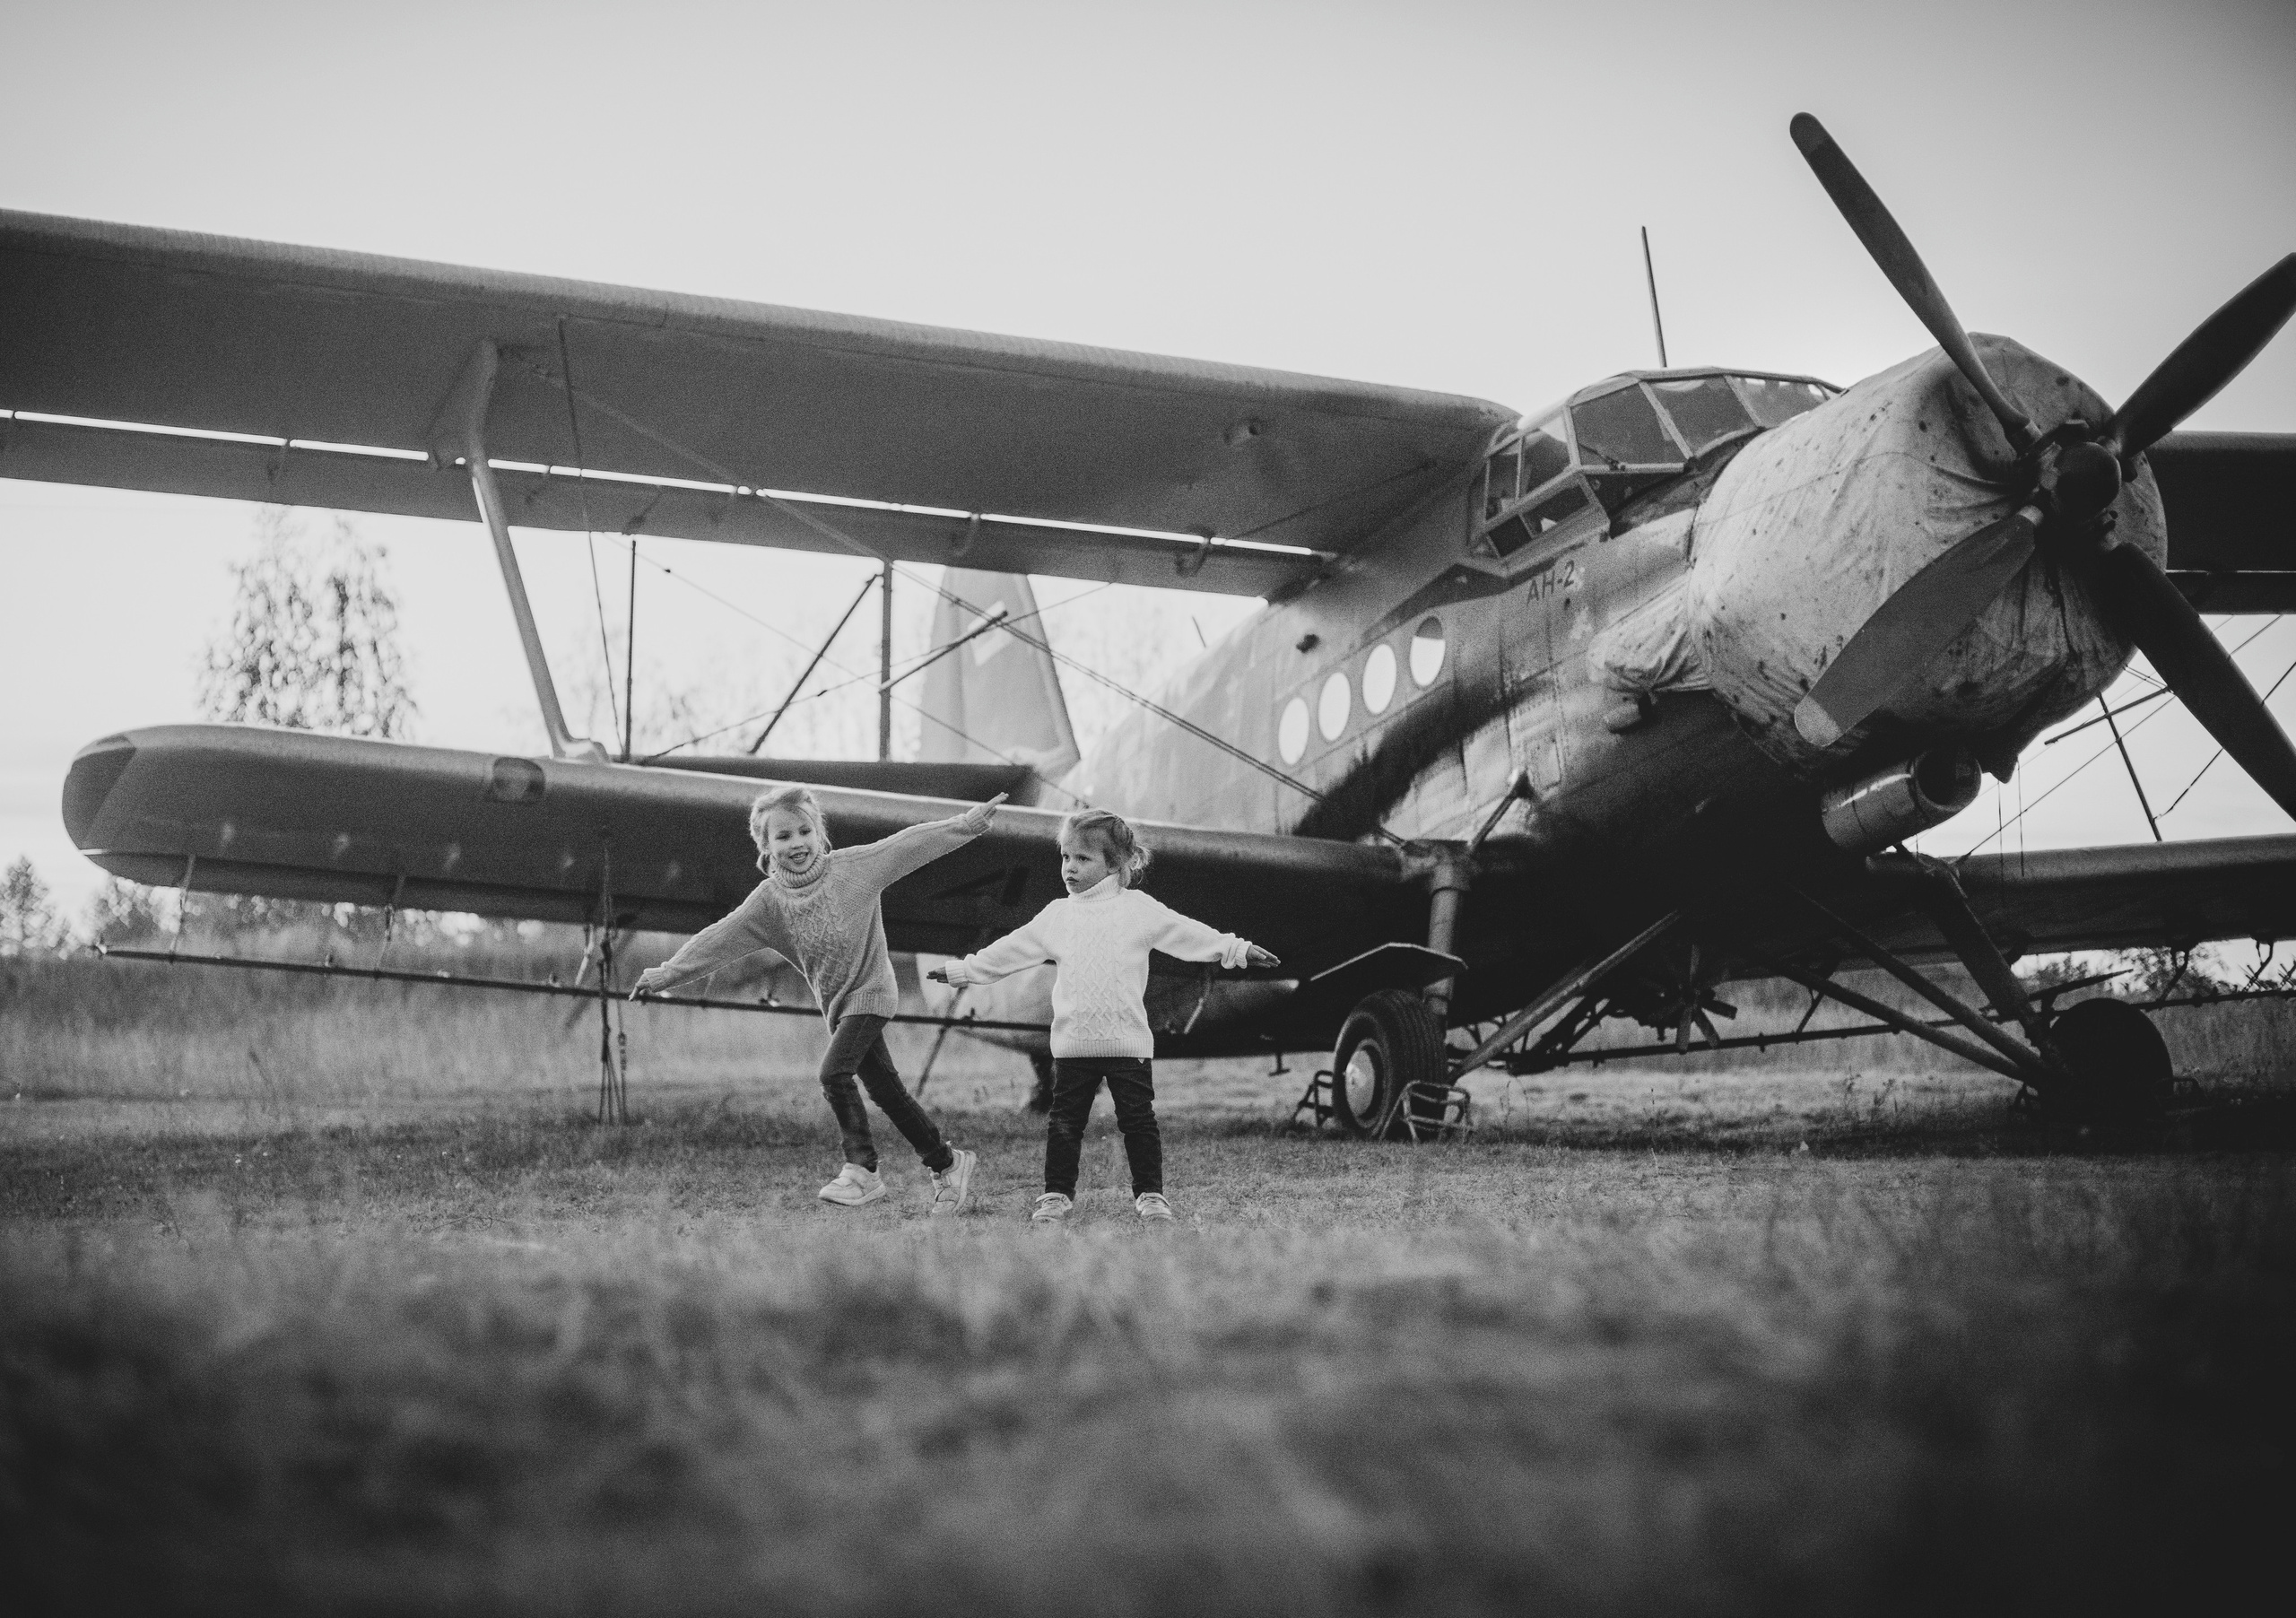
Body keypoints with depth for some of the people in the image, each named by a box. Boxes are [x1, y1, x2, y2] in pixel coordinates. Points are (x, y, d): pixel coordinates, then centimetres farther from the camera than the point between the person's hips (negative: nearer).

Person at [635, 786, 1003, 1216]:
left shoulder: (851, 866, -12)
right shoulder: (768, 900, -3)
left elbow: (907, 844, -12)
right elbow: (719, 938, -5)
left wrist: (966, 823, -16)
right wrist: (667, 973, -11)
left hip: (870, 991, -5)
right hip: (836, 1003, 6)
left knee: (834, 1074, -20)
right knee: (886, 1091, 11)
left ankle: (862, 1171, -9)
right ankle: (948, 1163, 24)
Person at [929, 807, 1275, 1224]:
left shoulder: (1138, 909, 0)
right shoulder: (1057, 915, 10)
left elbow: (1187, 933, -1)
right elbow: (1011, 951, 17)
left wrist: (1237, 950, -8)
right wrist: (963, 970, 20)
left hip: (1127, 1040, -2)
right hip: (1072, 1043, 3)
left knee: (1138, 1120, 1)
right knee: (1065, 1123, 6)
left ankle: (1150, 1194, 11)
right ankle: (1057, 1194, 16)